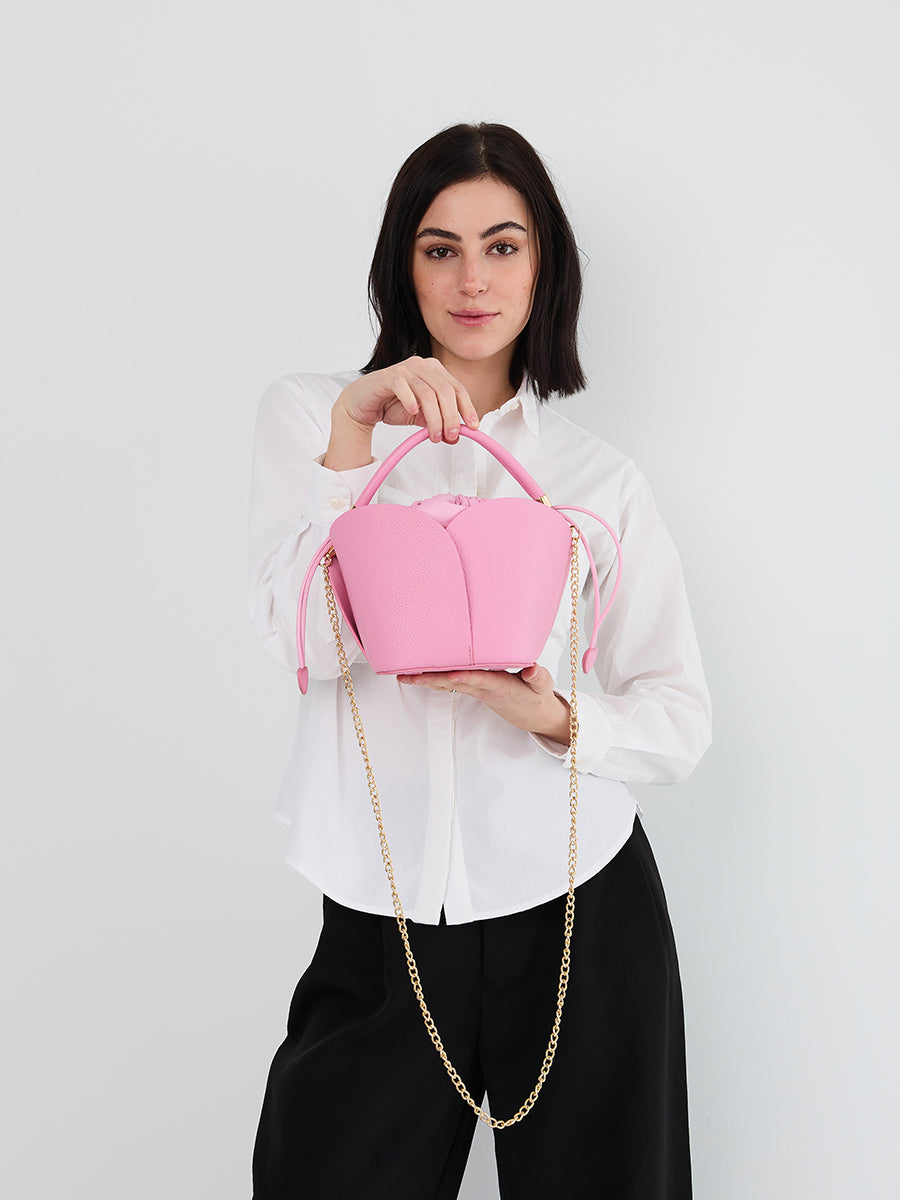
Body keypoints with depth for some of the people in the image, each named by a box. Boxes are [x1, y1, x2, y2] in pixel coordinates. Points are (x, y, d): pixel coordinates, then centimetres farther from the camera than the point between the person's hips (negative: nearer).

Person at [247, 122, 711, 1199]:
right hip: (378, 913, 0)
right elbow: (305, 641, -11)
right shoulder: (307, 415, 4)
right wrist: (352, 432, -22)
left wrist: (555, 716, -17)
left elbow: (682, 720, 3)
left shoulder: (598, 476, 5)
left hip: (579, 911, 1)